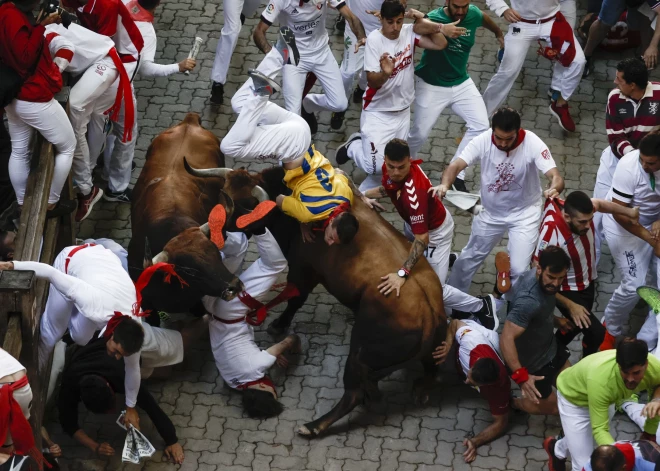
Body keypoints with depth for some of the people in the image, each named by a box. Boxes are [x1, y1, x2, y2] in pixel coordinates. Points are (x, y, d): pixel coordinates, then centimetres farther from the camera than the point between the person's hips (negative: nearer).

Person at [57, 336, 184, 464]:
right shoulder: (69, 385, -46)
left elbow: (152, 407, -44)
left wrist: (172, 441, -46)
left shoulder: (120, 376, -48)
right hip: (80, 351, 0)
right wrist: (95, 447, -49)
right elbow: (69, 423, -35)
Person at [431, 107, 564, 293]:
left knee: (518, 269, -8)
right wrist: (445, 185, -49)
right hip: (491, 211, 3)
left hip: (524, 213, -3)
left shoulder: (533, 144, -28)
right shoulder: (483, 141, -22)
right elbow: (456, 165, -27)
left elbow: (555, 176, -35)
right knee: (470, 258, 19)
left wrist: (553, 189, -60)